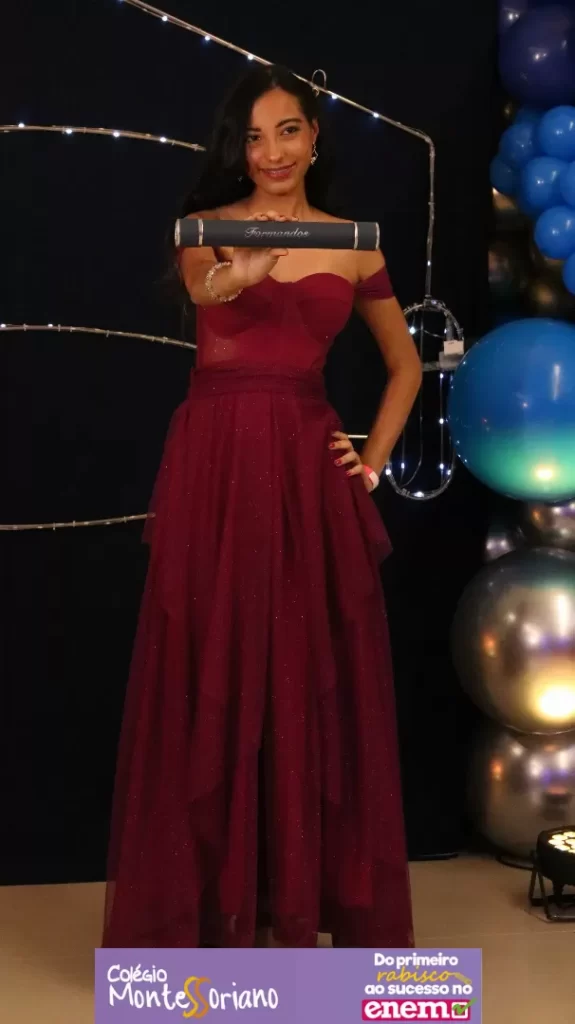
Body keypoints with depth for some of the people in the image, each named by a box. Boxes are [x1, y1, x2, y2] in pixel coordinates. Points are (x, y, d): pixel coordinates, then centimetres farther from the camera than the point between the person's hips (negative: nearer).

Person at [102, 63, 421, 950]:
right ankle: (212, 893, 13)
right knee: (209, 675, 2)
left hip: (308, 467, 2)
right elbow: (200, 286, -20)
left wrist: (374, 458, 7)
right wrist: (234, 276, -43)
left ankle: (310, 887, 18)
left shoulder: (354, 244, 10)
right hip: (213, 463, -1)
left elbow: (406, 363, 20)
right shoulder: (209, 226, 4)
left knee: (311, 678, 5)